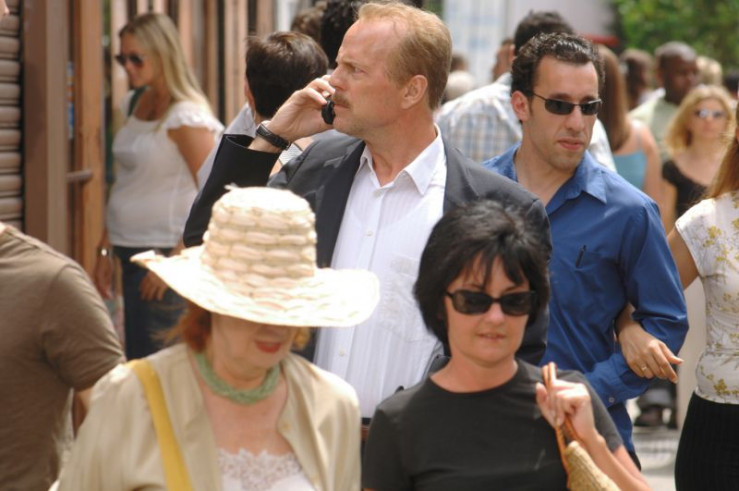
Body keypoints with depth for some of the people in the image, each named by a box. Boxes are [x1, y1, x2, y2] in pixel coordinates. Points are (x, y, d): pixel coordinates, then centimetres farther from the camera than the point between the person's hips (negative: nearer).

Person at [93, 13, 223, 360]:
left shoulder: (186, 116, -12)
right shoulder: (133, 105, 11)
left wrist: (176, 262, -16)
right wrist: (105, 251, 14)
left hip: (165, 251, -7)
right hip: (130, 251, 7)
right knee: (135, 360, 8)